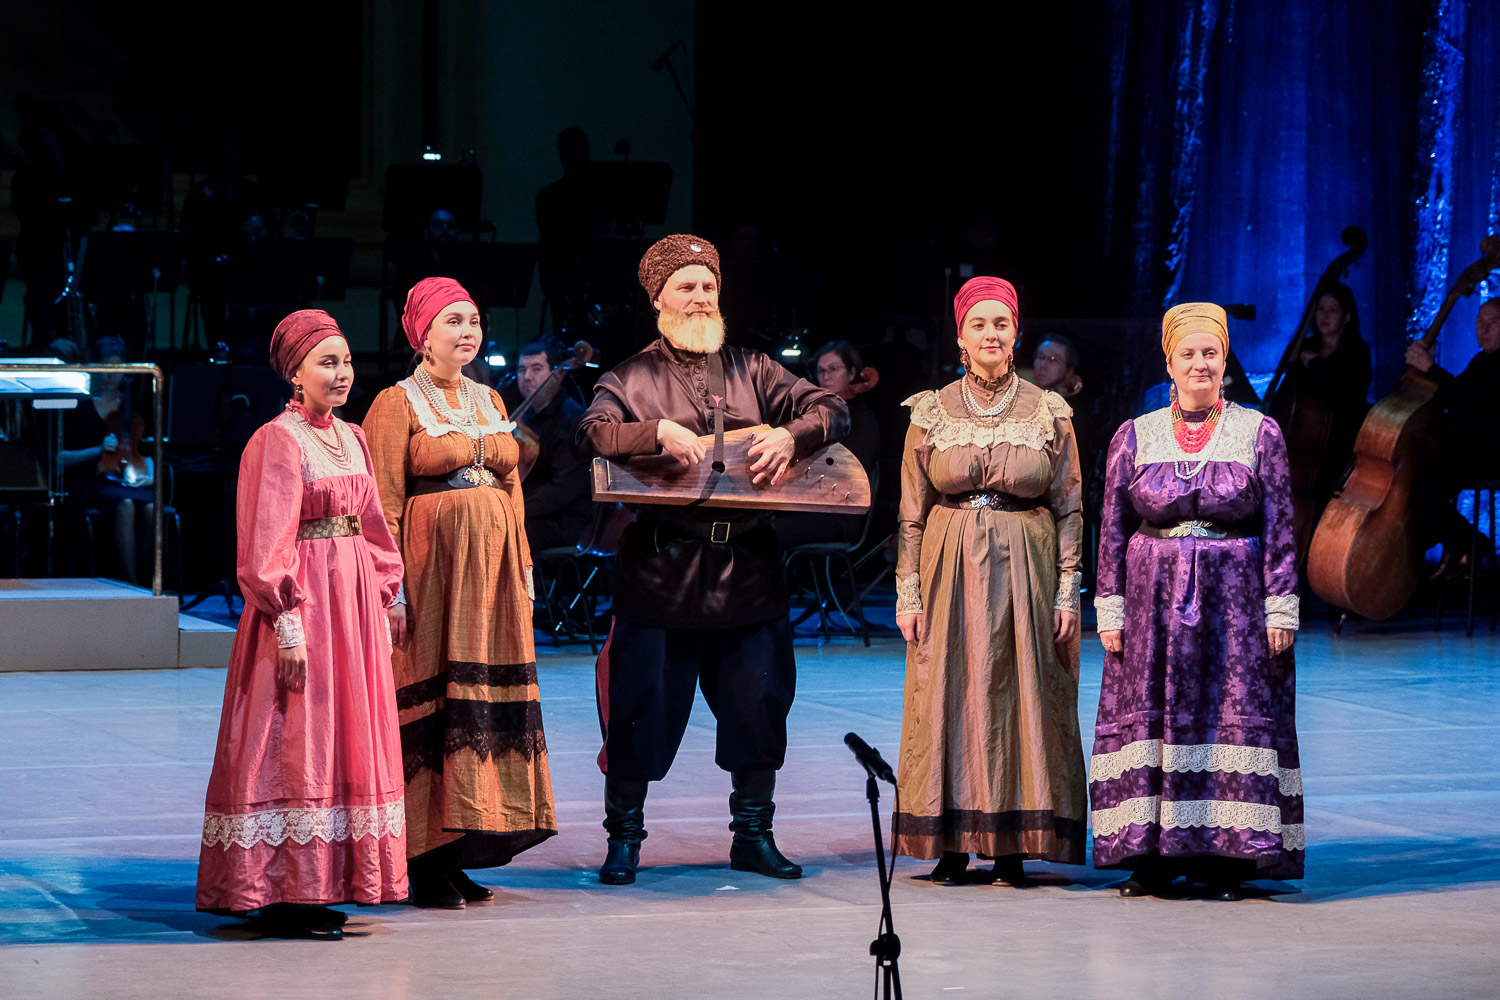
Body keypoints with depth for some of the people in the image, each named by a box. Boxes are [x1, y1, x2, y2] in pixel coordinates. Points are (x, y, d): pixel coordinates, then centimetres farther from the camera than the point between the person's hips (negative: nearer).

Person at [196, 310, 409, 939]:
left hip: (356, 601, 8)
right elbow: (266, 545, -15)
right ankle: (281, 895, -2)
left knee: (347, 738, 9)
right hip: (304, 603, -8)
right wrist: (287, 626, -19)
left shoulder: (351, 438, 13)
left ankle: (318, 886, 15)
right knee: (296, 740, -6)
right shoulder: (277, 442, -11)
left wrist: (391, 599, 17)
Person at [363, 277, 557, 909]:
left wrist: (523, 569, 13)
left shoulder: (490, 402, 17)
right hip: (433, 564, -6)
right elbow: (384, 504, -7)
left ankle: (457, 858, 9)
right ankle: (426, 864, -5)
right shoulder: (397, 405, -2)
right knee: (430, 703, -8)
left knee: (488, 702, 3)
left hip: (494, 566, 6)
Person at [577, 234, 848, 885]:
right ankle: (624, 837, 11)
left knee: (758, 701, 5)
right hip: (662, 566, -3)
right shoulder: (634, 378, 6)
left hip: (747, 567, 3)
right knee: (644, 703, -1)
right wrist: (659, 432, -25)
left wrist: (790, 436, -14)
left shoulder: (752, 371, 14)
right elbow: (593, 431, -11)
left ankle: (753, 835, 18)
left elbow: (830, 410, 7)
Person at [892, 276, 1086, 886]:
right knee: (949, 698, 0)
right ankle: (951, 847, 5)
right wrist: (908, 594, -1)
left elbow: (1069, 510, 4)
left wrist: (1068, 591, -3)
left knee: (1023, 698, -1)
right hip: (950, 573, 0)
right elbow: (912, 512, 5)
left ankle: (1014, 847, 5)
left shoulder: (1048, 413, 2)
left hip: (1025, 572, 0)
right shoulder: (932, 413, 4)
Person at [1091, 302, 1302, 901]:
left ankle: (1227, 857, 3)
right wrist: (1110, 607, 1)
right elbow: (1113, 529, 7)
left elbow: (1279, 529, 2)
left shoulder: (1259, 434, 3)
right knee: (1147, 713, 0)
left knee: (1232, 713, -2)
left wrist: (1280, 606, -4)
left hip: (1234, 599, -1)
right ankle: (1151, 856, 6)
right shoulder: (1135, 436, 6)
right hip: (1153, 598, 1)